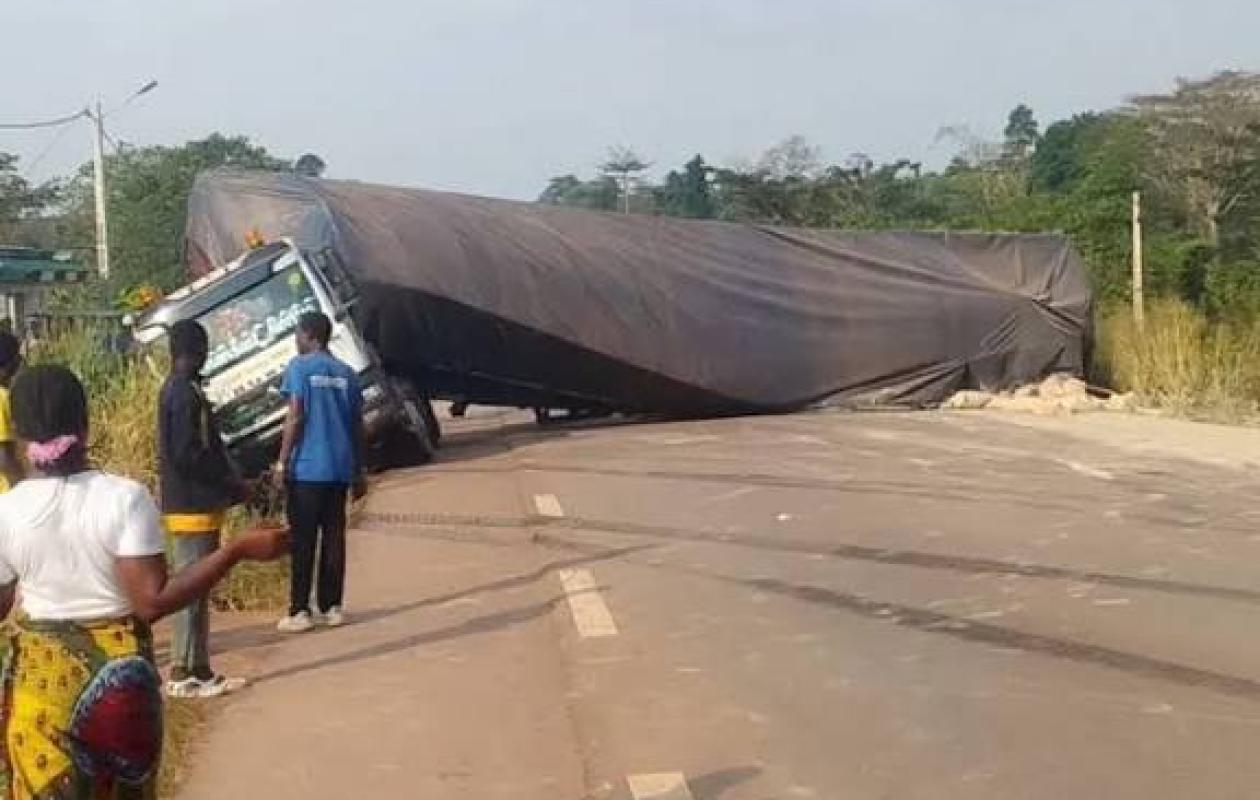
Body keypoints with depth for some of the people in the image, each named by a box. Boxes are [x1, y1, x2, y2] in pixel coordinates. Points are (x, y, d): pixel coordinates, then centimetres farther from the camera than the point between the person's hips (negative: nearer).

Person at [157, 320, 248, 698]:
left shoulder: (178, 389, 14)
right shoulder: (186, 393, -16)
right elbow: (186, 454, -22)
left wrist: (229, 482, 13)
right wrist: (230, 483, -13)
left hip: (192, 504, 10)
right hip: (193, 506, -10)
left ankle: (197, 669, 18)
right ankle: (184, 673, 0)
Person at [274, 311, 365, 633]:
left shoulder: (299, 367, -3)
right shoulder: (347, 373, 12)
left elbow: (295, 417, -11)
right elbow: (357, 426, 11)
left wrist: (282, 462, -7)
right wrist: (358, 472, 17)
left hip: (307, 468, -5)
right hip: (339, 469, 5)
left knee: (303, 540, -1)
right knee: (333, 537, 8)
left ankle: (300, 611, -1)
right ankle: (331, 607, 11)